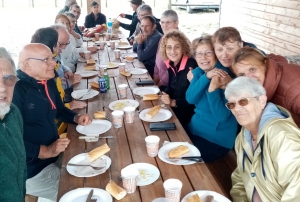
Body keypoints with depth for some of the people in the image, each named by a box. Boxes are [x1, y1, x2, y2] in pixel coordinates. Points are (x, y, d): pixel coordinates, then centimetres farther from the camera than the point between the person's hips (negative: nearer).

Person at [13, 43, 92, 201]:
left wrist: (76, 118, 4)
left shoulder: (48, 82, 6)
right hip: (32, 169, -8)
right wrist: (45, 151, -30)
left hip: (56, 157, 9)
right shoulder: (15, 90, -23)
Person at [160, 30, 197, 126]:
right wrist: (165, 95, -6)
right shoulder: (170, 64, 2)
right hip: (173, 108, 7)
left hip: (189, 112, -7)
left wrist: (174, 102, -19)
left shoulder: (192, 65, -21)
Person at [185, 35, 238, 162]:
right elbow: (190, 99, -15)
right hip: (195, 129, 6)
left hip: (217, 139, -6)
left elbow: (222, 116, -24)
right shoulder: (197, 72, 2)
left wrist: (213, 88, -36)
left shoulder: (225, 77, -17)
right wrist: (206, 77, -27)